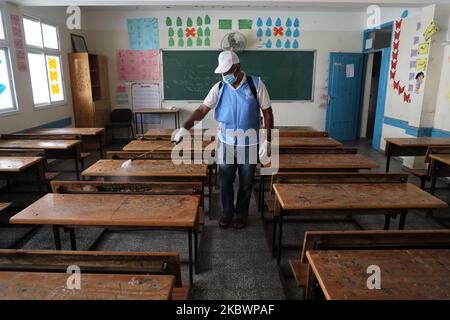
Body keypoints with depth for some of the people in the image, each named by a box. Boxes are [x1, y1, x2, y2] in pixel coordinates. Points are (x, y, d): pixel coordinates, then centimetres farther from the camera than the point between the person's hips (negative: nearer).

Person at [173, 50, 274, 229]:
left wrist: (267, 140, -10)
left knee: (246, 182, 12)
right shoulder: (219, 88, -3)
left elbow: (267, 112, -5)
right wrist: (185, 128, -23)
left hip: (249, 144, -2)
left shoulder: (256, 84, -9)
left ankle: (242, 213, 33)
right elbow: (202, 110, -9)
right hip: (226, 143, 2)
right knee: (225, 181, 12)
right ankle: (228, 212, 34)